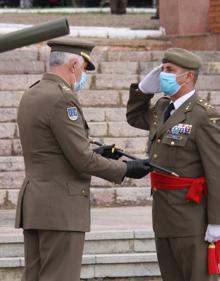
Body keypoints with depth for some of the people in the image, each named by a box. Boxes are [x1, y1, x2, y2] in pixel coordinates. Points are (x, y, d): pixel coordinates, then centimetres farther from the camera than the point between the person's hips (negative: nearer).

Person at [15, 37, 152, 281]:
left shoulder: (30, 96, 13)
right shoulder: (62, 98, -16)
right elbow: (82, 160, -18)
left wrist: (93, 154, 20)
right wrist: (125, 170, -6)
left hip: (34, 204, 10)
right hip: (60, 207, -10)